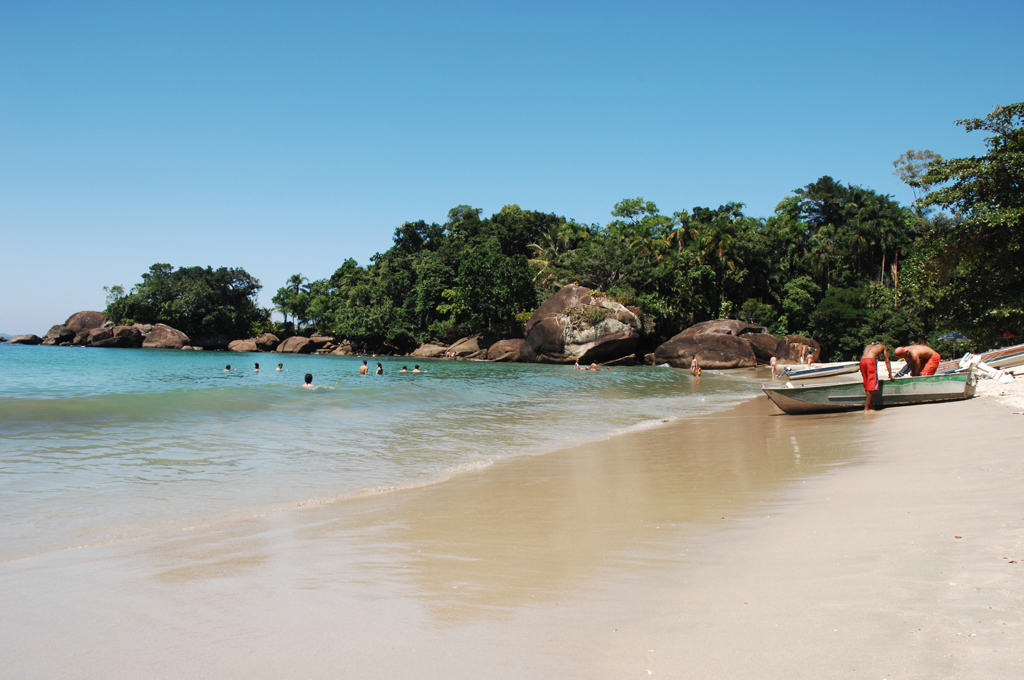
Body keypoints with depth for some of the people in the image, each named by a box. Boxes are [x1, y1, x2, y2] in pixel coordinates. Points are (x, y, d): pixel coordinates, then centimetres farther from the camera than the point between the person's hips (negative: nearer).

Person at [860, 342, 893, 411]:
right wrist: (890, 375, 30)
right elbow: (887, 362, 25)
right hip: (871, 361, -5)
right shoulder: (883, 347, 25)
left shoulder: (868, 346, 36)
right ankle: (866, 408, -3)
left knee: (867, 384, 13)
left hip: (862, 360, 5)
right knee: (871, 385, -1)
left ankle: (872, 406, 18)